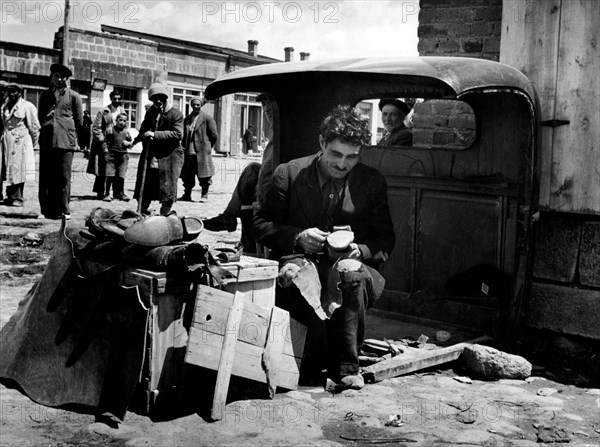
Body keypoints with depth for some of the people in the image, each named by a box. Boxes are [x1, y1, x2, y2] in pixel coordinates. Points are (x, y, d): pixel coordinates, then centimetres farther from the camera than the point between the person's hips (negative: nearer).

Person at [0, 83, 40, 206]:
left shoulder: (27, 106, -4)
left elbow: (34, 127, -2)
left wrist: (32, 144, 2)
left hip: (20, 141, -5)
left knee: (18, 169, -5)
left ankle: (17, 198, -2)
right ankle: (11, 196, 12)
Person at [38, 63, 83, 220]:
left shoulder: (73, 96, 9)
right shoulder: (44, 95, 19)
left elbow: (80, 120, 10)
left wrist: (74, 136, 11)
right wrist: (45, 126, 14)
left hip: (66, 140, -3)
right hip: (47, 140, 3)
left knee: (64, 177, -5)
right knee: (46, 176, 0)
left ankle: (63, 210, 1)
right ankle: (47, 210, 5)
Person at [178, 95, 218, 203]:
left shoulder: (207, 118, -1)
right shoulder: (187, 119, 14)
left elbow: (214, 135, 0)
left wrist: (207, 147, 5)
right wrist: (184, 146, 9)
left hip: (202, 152, -5)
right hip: (189, 152, 5)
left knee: (204, 175, -1)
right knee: (187, 175, 6)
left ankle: (204, 195, 7)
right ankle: (187, 195, 15)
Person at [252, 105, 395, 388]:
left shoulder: (373, 182, 7)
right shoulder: (289, 174, 3)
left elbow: (385, 240, 10)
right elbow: (261, 225, 6)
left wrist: (359, 250, -12)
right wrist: (298, 237, -12)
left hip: (351, 266, 1)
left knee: (349, 270, -36)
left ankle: (344, 367, -23)